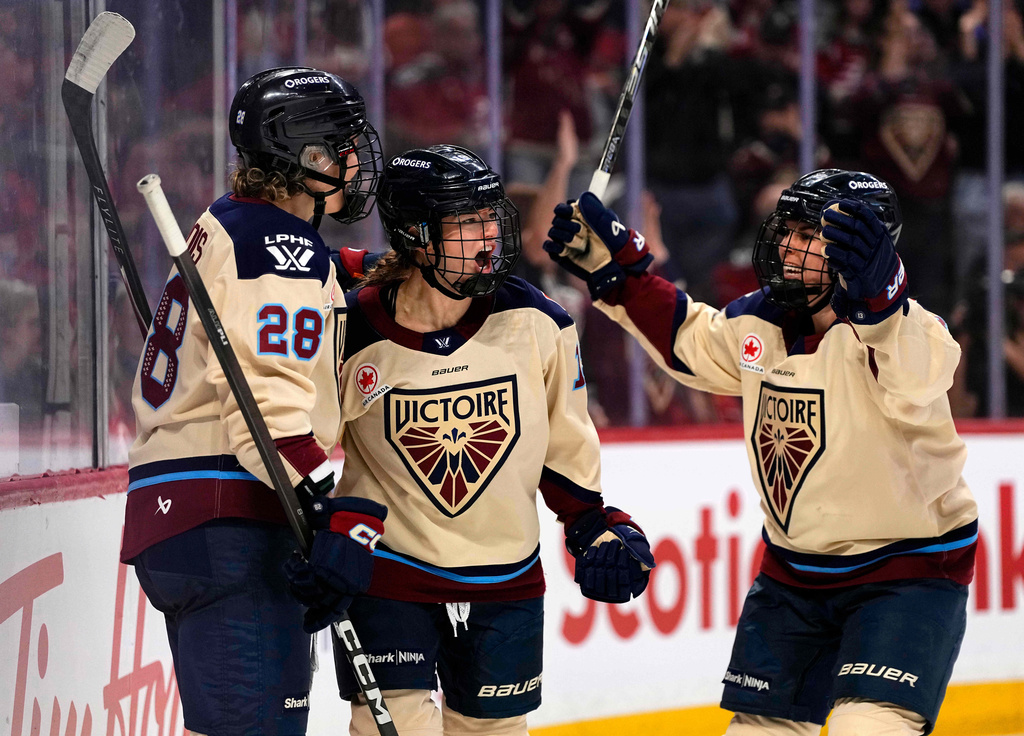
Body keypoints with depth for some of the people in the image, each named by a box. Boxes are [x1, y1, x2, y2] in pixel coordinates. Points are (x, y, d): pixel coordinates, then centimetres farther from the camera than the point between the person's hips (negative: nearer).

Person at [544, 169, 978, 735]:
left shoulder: (894, 323, -23)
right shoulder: (757, 322, -1)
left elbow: (916, 385, -46)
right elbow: (686, 339, 19)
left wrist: (875, 298, -63)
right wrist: (615, 269, 11)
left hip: (908, 567, -7)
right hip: (794, 572, 7)